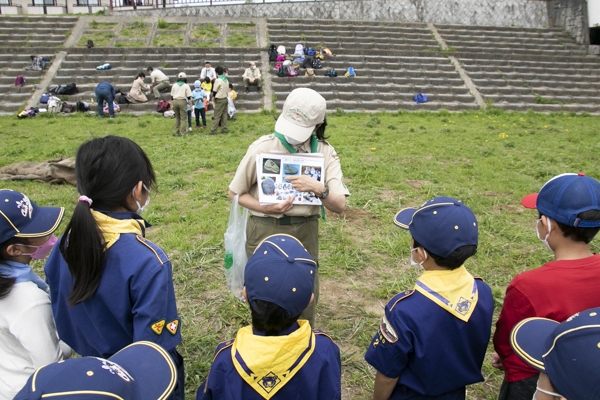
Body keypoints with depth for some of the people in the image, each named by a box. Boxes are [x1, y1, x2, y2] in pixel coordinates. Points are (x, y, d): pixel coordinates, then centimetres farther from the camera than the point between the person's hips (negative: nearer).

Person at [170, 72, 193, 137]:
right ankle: (183, 133, -2)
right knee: (183, 118, 0)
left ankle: (176, 132, 16)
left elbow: (171, 96, 11)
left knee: (177, 117, 16)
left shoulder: (174, 85, 9)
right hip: (182, 101, -4)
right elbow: (189, 97, -6)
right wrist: (191, 105, -1)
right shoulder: (186, 86, -2)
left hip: (175, 101, 4)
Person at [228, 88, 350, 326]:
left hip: (306, 232, 2)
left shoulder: (325, 153, -3)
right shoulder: (262, 147, -10)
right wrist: (265, 208, -18)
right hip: (266, 231, -1)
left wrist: (318, 189, -28)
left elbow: (340, 205, -8)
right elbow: (235, 192, -1)